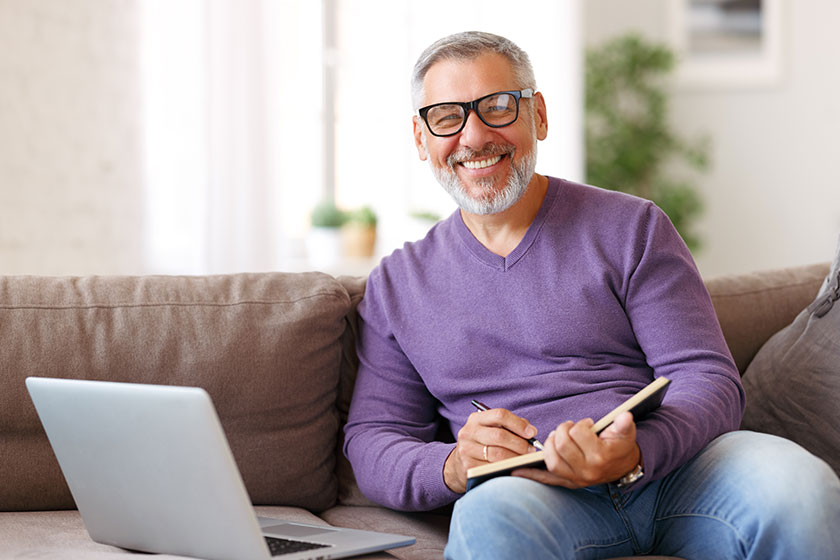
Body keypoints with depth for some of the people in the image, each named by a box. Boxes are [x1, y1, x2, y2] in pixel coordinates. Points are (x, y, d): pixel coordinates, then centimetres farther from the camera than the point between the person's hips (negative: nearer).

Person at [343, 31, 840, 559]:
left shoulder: (631, 228, 9)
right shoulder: (396, 284, 15)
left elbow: (710, 379, 0)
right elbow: (371, 441, 11)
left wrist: (634, 455, -23)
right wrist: (452, 466, -13)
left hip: (668, 467, 1)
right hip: (528, 493, -1)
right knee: (493, 514, -39)